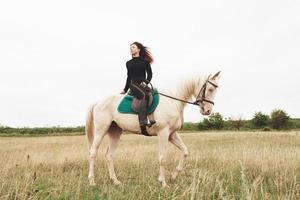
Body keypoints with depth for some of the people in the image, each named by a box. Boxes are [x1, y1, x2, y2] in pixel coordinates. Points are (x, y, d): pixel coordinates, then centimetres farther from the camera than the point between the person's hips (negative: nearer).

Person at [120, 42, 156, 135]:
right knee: (144, 95, -32)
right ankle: (143, 123, -42)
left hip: (143, 84, 3)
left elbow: (150, 73, 8)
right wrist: (125, 90, 21)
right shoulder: (129, 63, 19)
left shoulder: (145, 61, 15)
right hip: (133, 84, -3)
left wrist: (146, 82, -10)